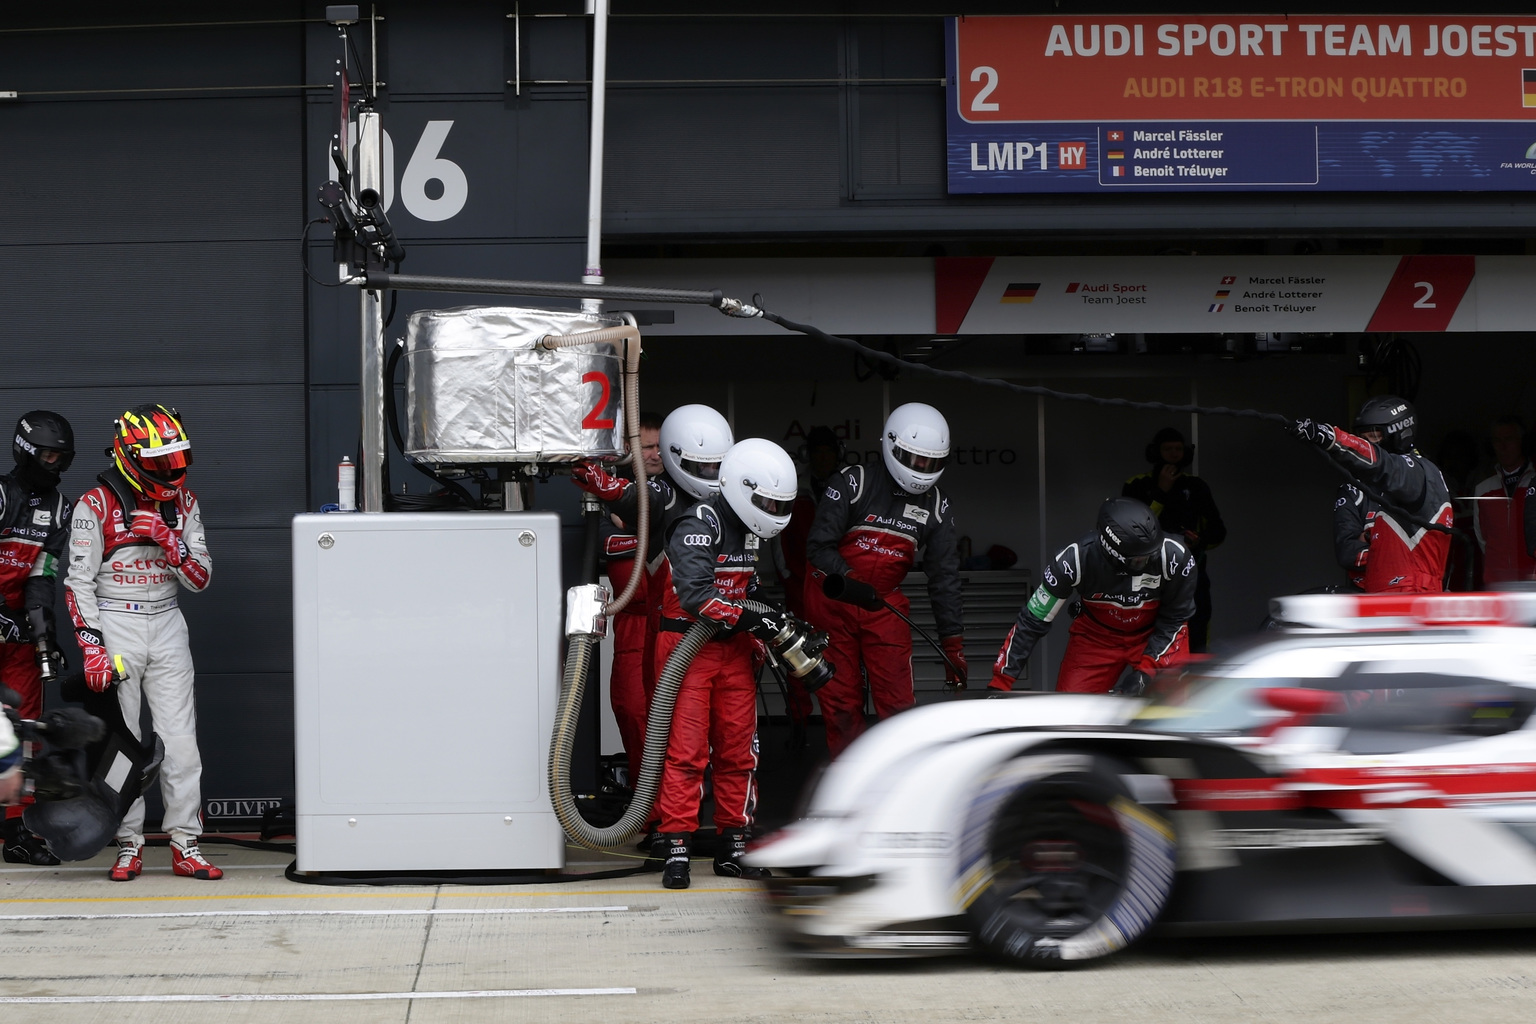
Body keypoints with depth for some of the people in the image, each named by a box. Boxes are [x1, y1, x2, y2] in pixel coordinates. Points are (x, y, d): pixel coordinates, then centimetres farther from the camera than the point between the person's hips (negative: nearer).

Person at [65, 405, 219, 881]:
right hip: (114, 623, -3)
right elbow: (79, 582, -7)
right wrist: (92, 648, -15)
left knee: (181, 739, -2)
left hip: (166, 623, 3)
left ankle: (185, 845, 0)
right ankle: (128, 845, 6)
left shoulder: (182, 502, 8)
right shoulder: (96, 505, -5)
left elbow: (201, 579, 6)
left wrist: (169, 540, -12)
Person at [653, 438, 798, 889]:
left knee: (738, 750, 7)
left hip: (733, 649, 8)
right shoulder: (698, 527, -17)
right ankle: (676, 851, -7)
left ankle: (731, 848, 15)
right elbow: (694, 595, -27)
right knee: (686, 750, -10)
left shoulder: (752, 533, 11)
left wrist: (760, 640, 12)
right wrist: (752, 620, -25)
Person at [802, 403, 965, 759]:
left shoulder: (935, 507, 1)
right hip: (832, 605, -3)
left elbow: (944, 576, 3)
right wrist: (848, 581, -29)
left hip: (884, 606, 3)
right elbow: (818, 546, -13)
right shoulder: (853, 483, -12)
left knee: (898, 702, -8)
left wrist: (953, 642, 0)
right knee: (841, 702, 2)